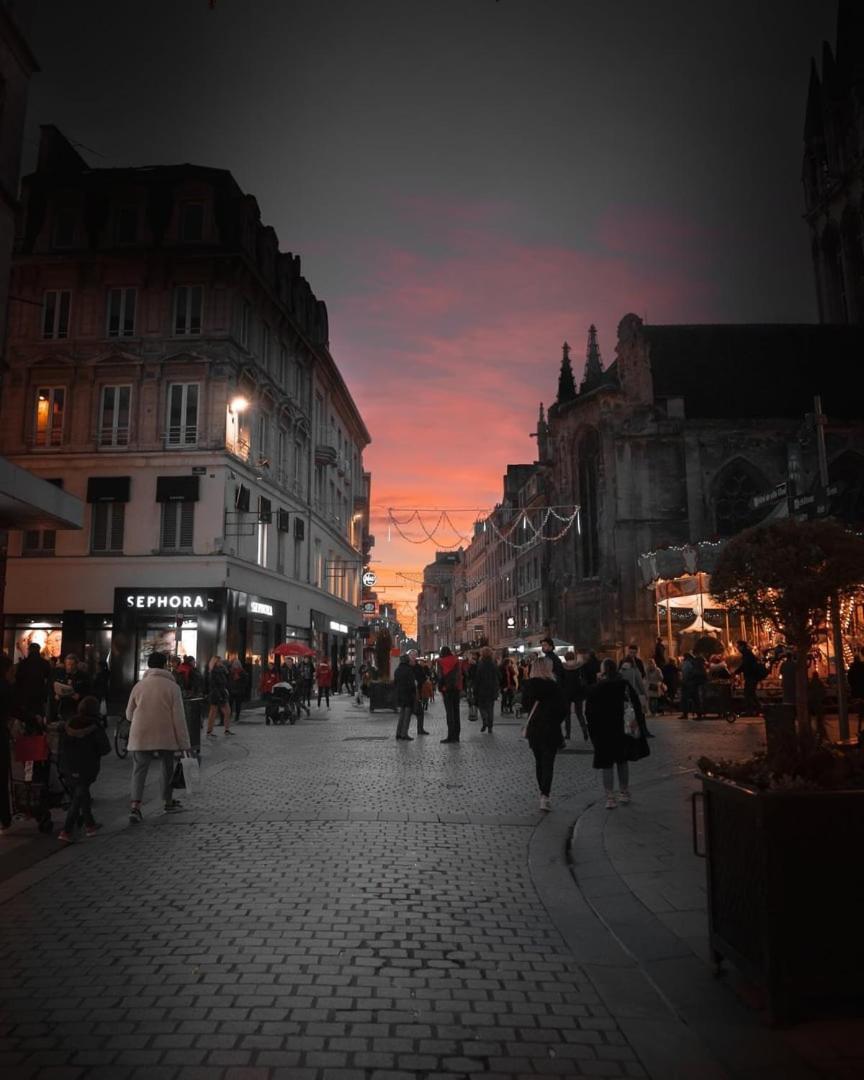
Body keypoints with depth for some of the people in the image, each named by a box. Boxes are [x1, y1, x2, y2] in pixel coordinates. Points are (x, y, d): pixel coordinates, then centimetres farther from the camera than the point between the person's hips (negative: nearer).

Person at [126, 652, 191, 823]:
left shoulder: (139, 686, 2)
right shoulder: (172, 686, -6)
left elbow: (129, 714, 9)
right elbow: (178, 717, -8)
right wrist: (184, 742, -3)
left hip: (141, 736, 1)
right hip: (166, 736, -1)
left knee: (139, 770, 4)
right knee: (168, 769, 17)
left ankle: (135, 807, -11)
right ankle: (168, 802, 28)